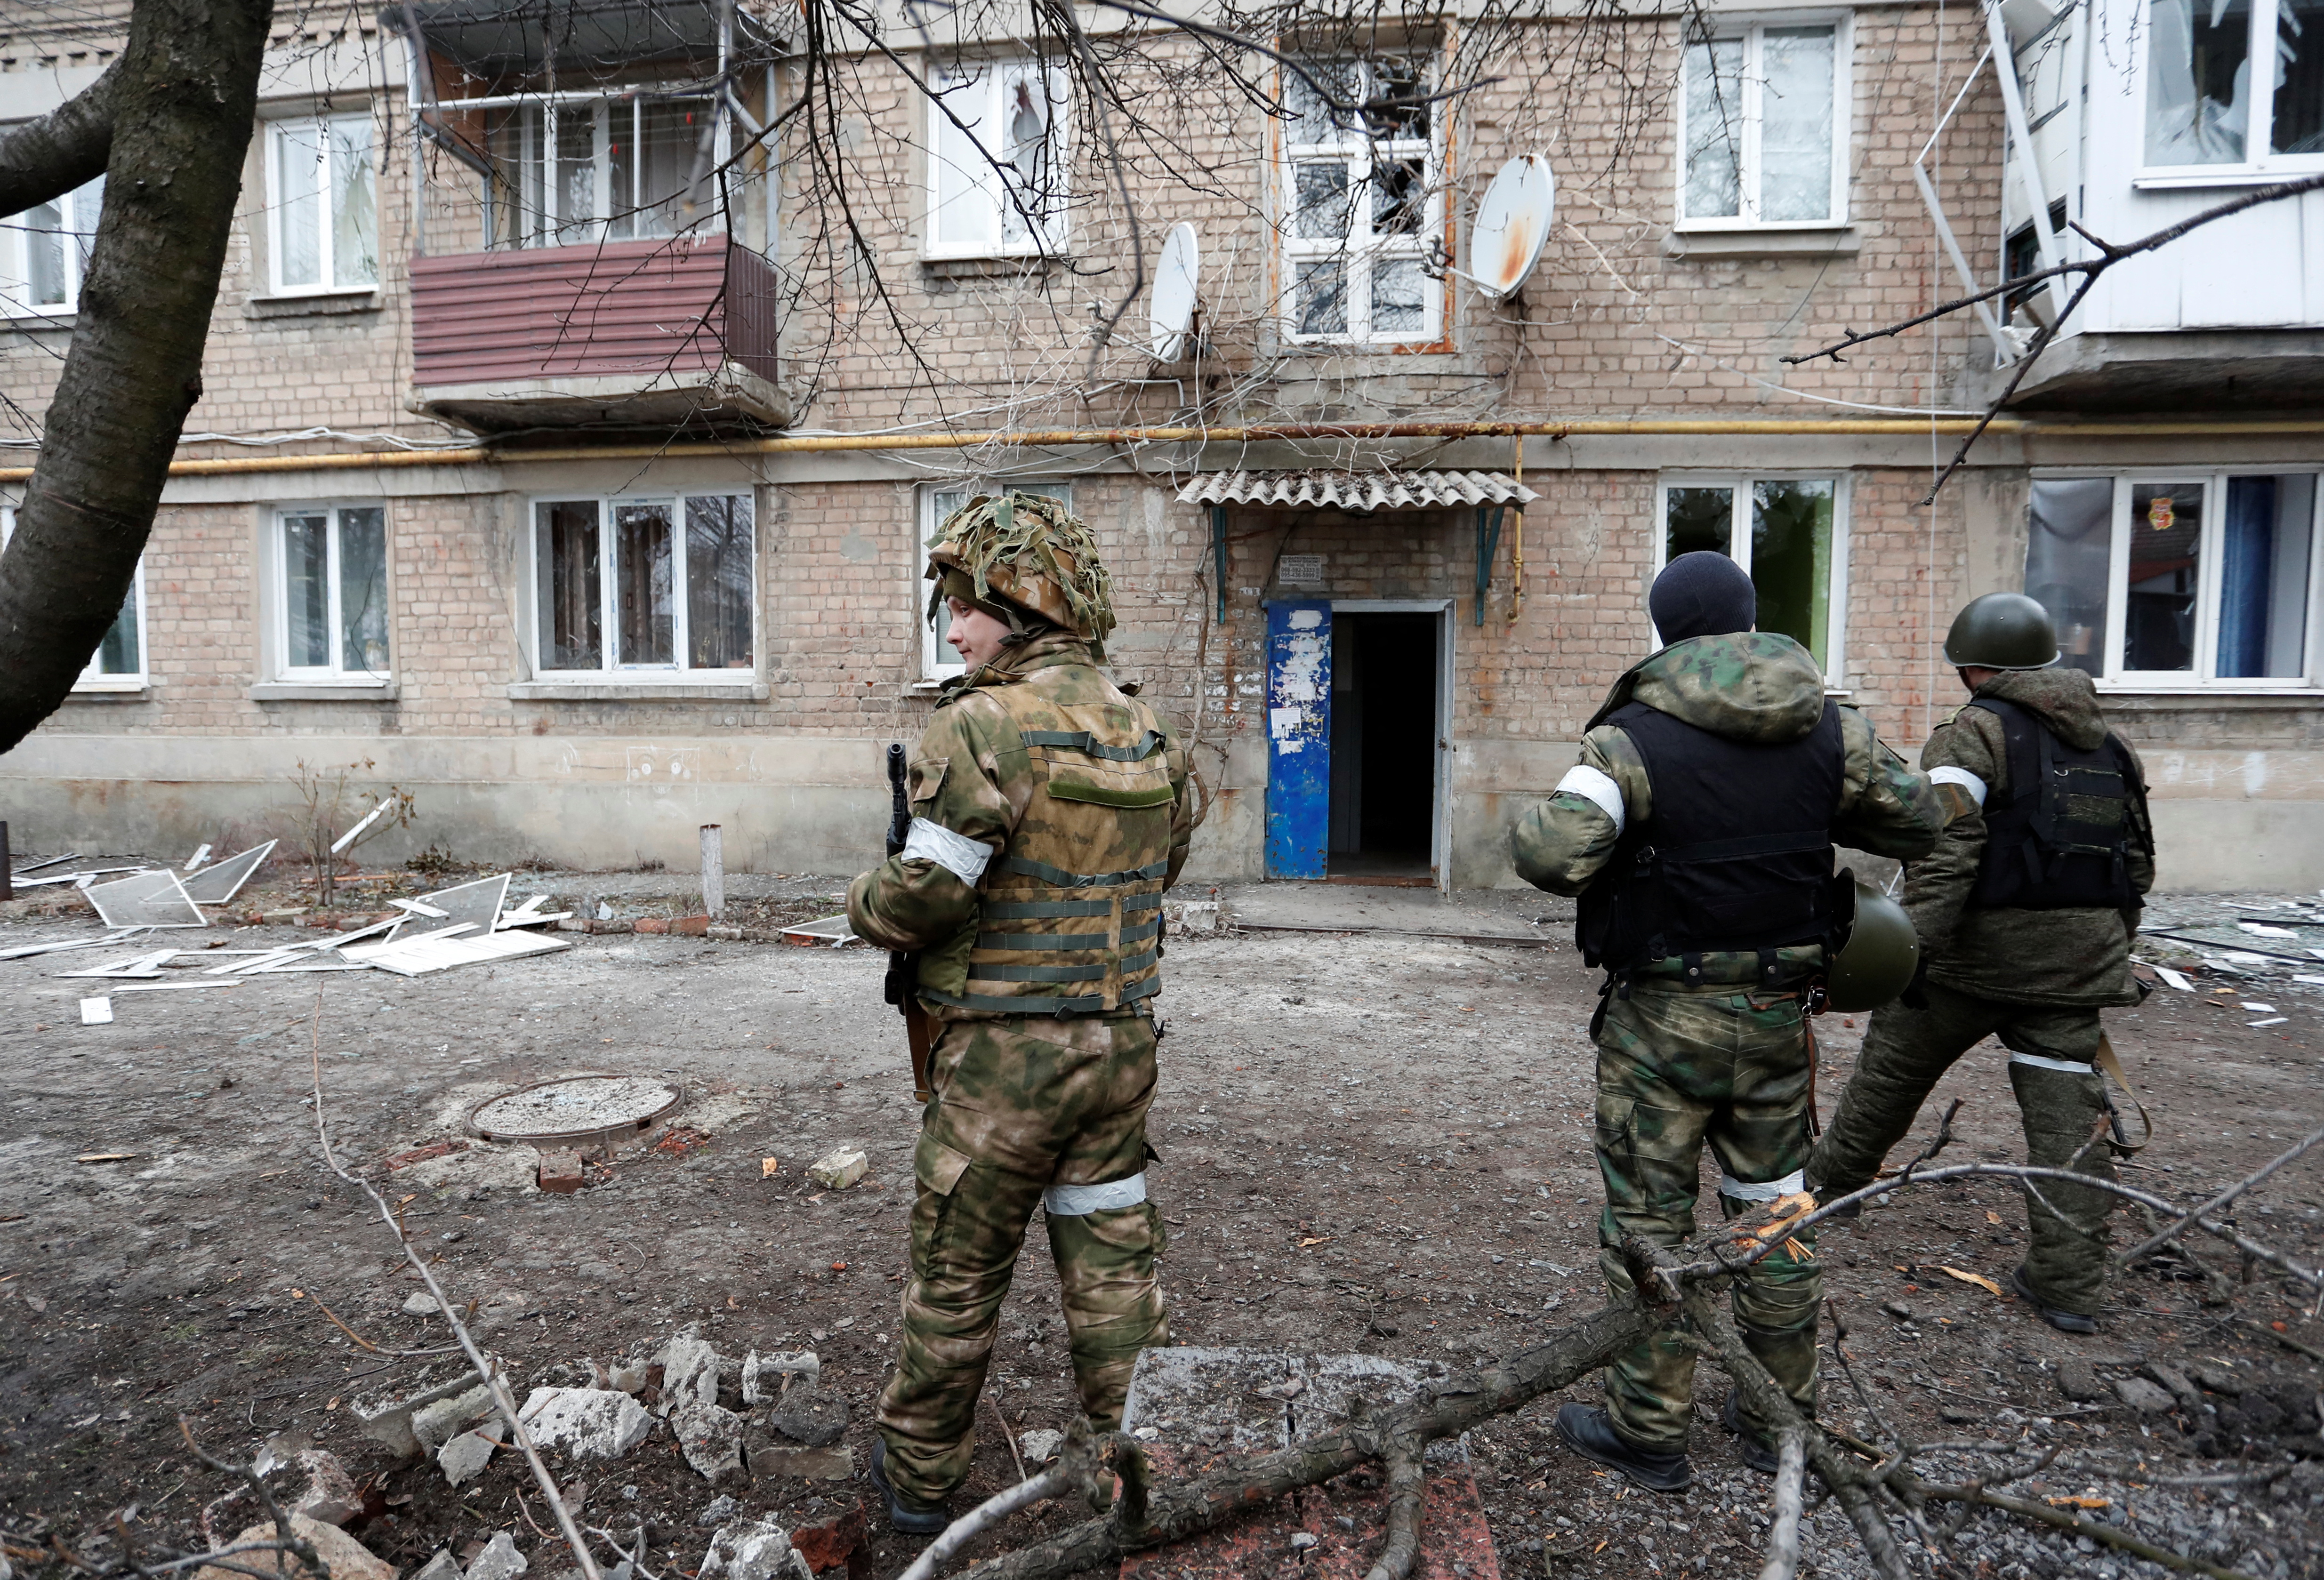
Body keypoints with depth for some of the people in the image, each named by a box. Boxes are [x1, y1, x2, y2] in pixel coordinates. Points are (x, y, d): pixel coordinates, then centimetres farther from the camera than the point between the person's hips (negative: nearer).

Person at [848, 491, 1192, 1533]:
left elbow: (923, 900, -20)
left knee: (956, 1276, 15)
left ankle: (917, 1475, 35)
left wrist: (862, 902, 1)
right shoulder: (1150, 731, 4)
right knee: (1116, 1267, 17)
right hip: (1123, 1042, 6)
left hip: (1006, 1052, -5)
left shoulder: (984, 725, -18)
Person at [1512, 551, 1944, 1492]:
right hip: (1778, 1011, 5)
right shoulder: (1830, 731, 0)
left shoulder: (1634, 739, -16)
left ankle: (1647, 1432, 21)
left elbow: (1552, 857, -28)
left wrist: (1525, 827, -6)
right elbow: (1920, 824, 13)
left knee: (1649, 1221, 9)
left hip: (1664, 1017, -5)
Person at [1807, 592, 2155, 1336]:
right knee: (2068, 1113, 7)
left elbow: (1946, 851, -21)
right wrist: (2110, 953, 25)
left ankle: (1829, 1182, 30)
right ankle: (2069, 1282, 10)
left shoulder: (1973, 735, -10)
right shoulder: (2112, 745, 13)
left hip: (1981, 949, -6)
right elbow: (2138, 863, 18)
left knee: (1892, 1073, 12)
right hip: (2079, 960, 6)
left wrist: (1915, 948, -21)